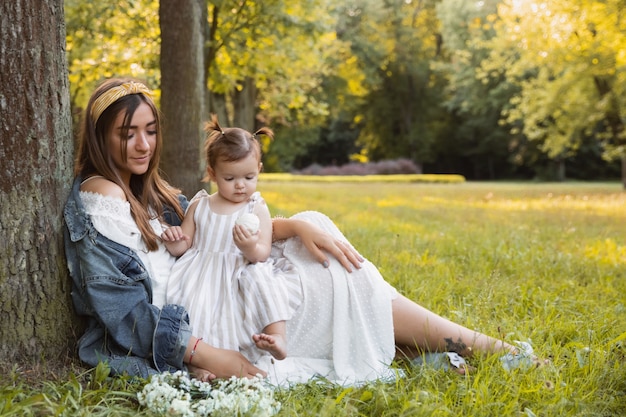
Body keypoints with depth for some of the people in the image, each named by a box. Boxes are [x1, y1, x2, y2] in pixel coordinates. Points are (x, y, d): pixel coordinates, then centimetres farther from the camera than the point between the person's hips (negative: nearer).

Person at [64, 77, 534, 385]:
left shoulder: (147, 189, 13)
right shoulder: (98, 198, -15)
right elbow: (121, 308, -22)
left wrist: (292, 226, -7)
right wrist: (205, 356, -26)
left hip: (194, 309, 9)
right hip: (169, 341, -9)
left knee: (312, 230, 5)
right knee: (328, 281, -9)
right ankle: (471, 345, 0)